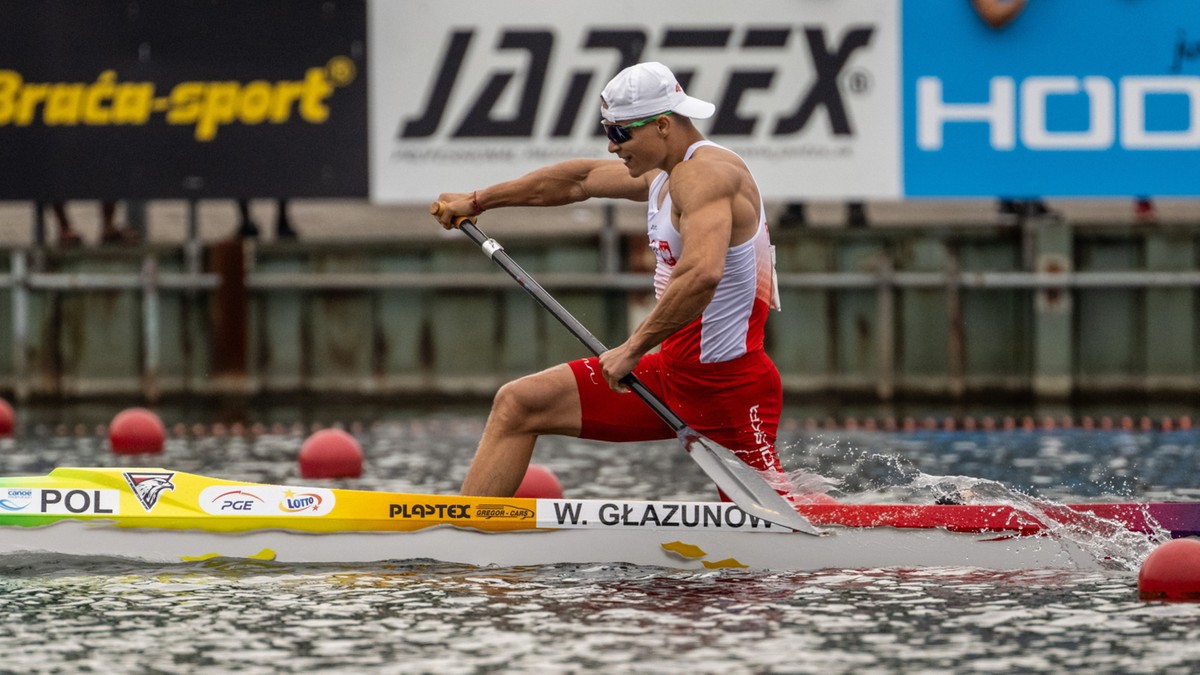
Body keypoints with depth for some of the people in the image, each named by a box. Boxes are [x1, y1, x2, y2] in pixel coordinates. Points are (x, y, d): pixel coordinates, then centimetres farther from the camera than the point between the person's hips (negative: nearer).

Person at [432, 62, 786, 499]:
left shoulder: (704, 174, -18)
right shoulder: (665, 175, 13)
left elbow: (702, 273, -34)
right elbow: (580, 181, 28)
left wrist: (634, 349, -28)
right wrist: (478, 200, 35)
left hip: (727, 385, -10)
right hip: (674, 371, 10)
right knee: (517, 405, 8)